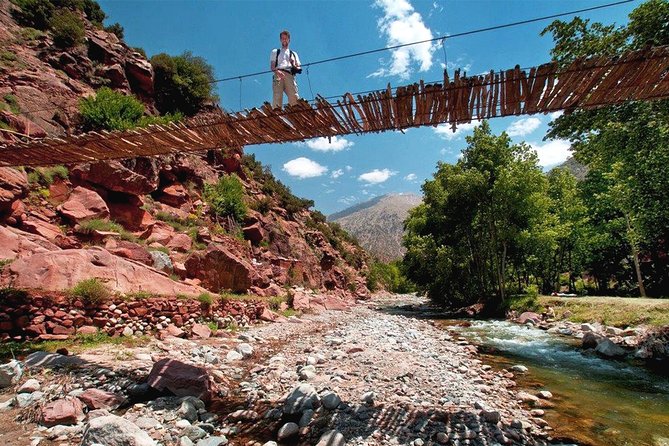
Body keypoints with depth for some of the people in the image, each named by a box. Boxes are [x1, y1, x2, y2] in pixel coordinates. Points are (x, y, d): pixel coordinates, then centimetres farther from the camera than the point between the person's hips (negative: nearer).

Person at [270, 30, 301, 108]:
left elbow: (298, 69, 21)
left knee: (294, 97, -19)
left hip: (289, 75, 1)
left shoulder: (293, 53, 32)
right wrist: (277, 71, -12)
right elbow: (272, 66, 11)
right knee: (277, 96, -19)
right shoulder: (275, 52, 27)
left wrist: (294, 65, -3)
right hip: (278, 75, -1)